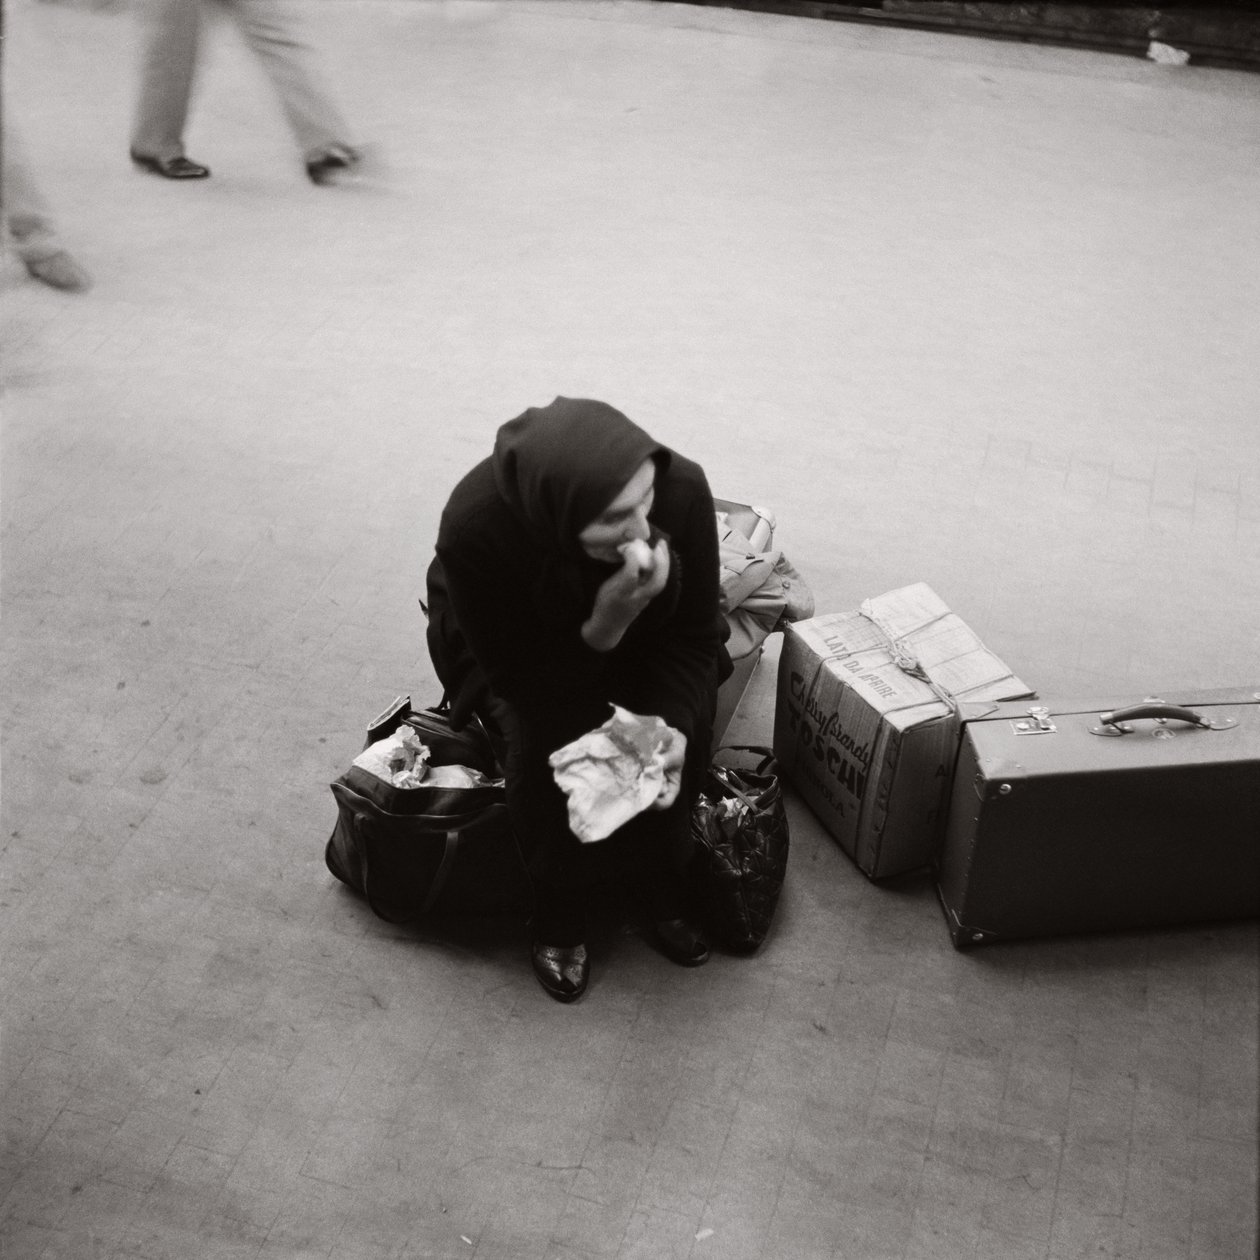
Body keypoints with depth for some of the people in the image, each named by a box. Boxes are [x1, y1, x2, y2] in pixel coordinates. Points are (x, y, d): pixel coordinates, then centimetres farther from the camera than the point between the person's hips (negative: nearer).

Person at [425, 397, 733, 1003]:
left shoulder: (681, 489, -36)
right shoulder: (473, 528, -41)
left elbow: (694, 635, -20)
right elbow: (516, 678, -29)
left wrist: (673, 727, -35)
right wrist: (601, 628, -45)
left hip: (639, 639, 2)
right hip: (516, 647, -2)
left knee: (687, 731, -21)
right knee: (543, 747, -26)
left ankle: (659, 892, 8)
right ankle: (558, 919, 2)